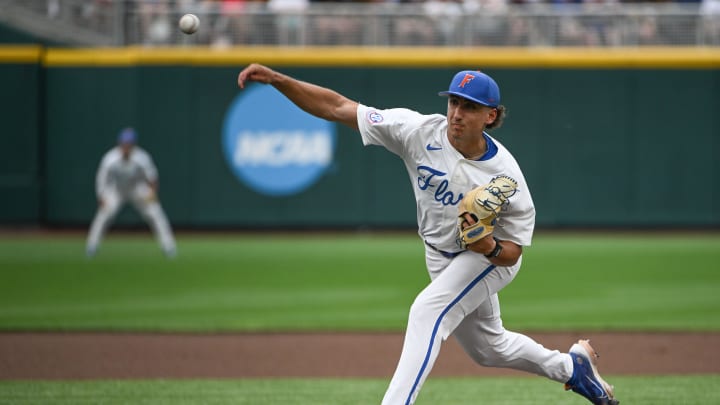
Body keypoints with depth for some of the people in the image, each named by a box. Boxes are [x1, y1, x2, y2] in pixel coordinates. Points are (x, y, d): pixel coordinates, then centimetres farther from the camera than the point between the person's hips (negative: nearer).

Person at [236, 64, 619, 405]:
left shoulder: (504, 175, -31)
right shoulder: (419, 132, -25)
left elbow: (512, 252, -20)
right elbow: (336, 107, -27)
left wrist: (488, 246, -43)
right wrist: (277, 79, -38)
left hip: (492, 257, -5)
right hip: (441, 259, 5)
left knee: (427, 311, -29)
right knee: (486, 347, 22)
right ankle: (570, 366, 47)